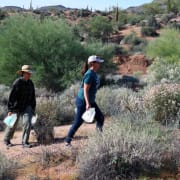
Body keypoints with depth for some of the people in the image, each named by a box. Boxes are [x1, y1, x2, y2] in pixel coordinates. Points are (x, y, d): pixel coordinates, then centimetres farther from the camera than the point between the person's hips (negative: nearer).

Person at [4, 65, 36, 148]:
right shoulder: (17, 83, -15)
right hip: (17, 106, -4)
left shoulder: (30, 83, 2)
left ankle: (25, 142, 2)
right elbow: (12, 96, -15)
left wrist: (33, 108, 11)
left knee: (27, 123, -10)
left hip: (26, 107, 4)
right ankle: (6, 140, 32)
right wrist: (10, 109, -16)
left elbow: (33, 97, 11)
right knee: (13, 124, 9)